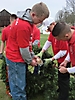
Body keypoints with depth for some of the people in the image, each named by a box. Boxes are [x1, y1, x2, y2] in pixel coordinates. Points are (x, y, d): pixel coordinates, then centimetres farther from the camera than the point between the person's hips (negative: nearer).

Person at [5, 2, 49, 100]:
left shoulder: (27, 21, 5)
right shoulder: (24, 26, -27)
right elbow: (23, 48, -19)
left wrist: (32, 55, 13)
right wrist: (30, 61, -4)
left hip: (16, 58, 10)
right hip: (16, 60, -10)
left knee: (20, 85, 19)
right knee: (19, 88, 2)